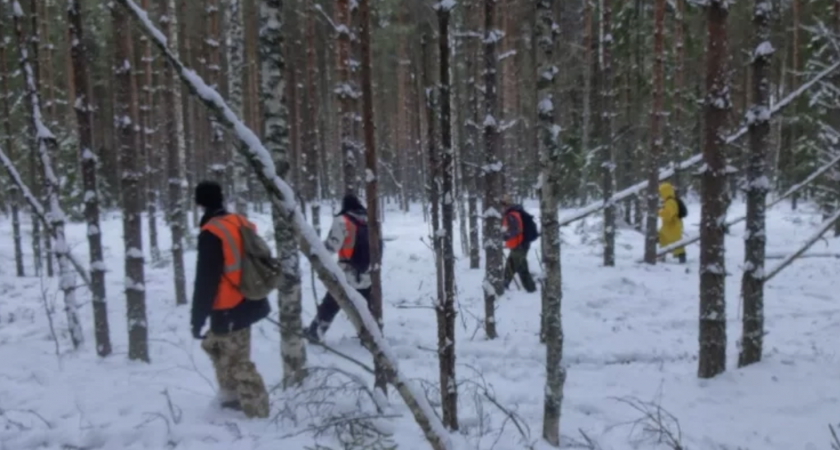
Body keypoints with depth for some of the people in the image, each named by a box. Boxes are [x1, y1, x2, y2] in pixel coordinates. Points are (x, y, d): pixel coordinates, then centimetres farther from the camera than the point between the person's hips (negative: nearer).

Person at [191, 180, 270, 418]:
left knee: (238, 363, -2)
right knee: (215, 344, 26)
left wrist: (197, 319, -13)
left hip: (230, 309, -9)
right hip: (249, 302, 9)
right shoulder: (241, 223, 7)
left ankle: (258, 413, 2)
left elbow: (206, 280, -19)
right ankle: (233, 396, 35)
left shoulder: (211, 233, -17)